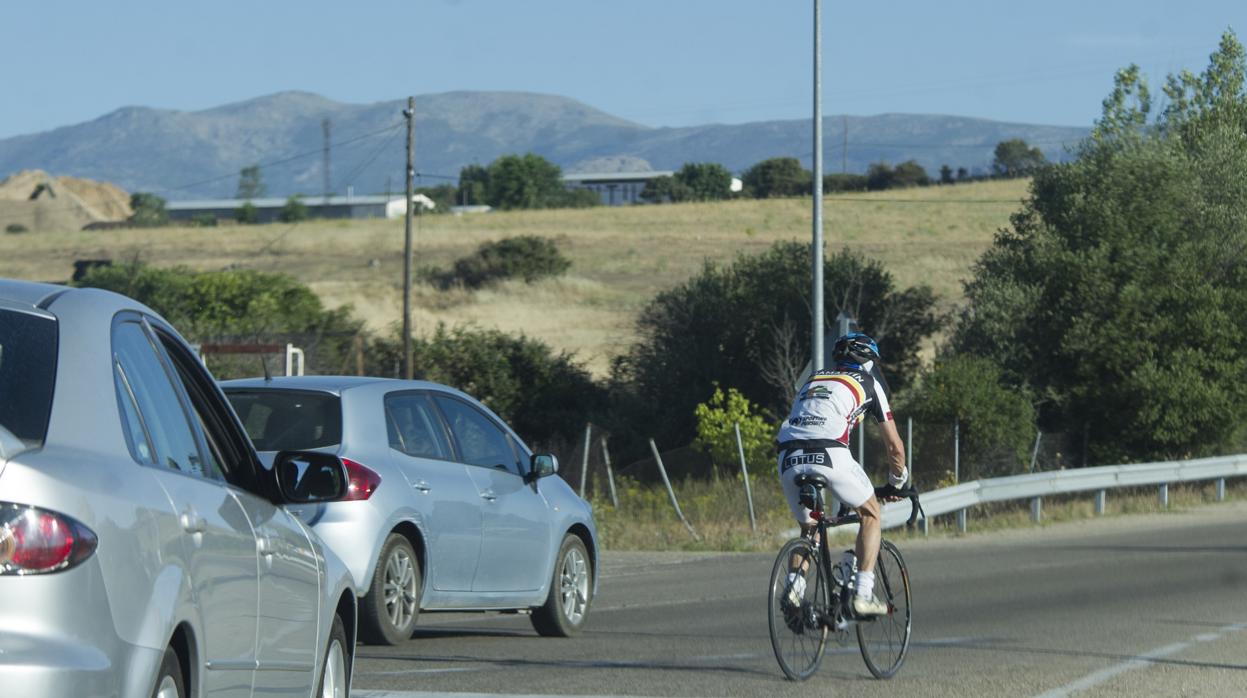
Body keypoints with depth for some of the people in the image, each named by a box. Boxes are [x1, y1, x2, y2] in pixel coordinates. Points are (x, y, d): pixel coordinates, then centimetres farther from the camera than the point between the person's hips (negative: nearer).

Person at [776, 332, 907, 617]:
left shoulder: (814, 380, 34)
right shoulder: (869, 383, 22)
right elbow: (895, 446, 25)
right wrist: (899, 483, 41)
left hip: (789, 458, 4)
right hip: (830, 454, -4)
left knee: (808, 529, 25)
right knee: (871, 514, 19)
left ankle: (794, 587, 1)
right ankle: (863, 593, 9)